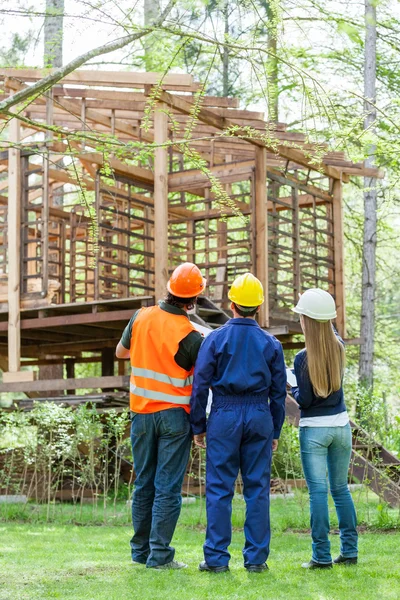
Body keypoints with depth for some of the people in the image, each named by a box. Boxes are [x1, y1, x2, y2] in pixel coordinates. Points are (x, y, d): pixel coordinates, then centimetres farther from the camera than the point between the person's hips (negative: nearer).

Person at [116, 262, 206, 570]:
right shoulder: (191, 336, -15)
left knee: (144, 484, 14)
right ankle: (160, 555, 0)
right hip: (174, 416, -5)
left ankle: (141, 550, 20)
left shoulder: (141, 318, -1)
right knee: (168, 488, 0)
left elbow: (121, 352, 15)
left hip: (141, 413, 5)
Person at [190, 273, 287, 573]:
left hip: (223, 416, -2)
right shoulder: (271, 344, 5)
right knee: (257, 489, 5)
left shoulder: (215, 339, -2)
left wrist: (198, 426, 6)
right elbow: (278, 392, 8)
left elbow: (200, 385, -2)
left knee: (219, 489, 1)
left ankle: (217, 557, 1)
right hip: (259, 417, 2)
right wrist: (275, 431, 15)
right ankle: (256, 557, 7)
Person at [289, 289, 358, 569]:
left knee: (318, 492, -1)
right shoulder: (339, 348, -1)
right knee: (341, 488, 15)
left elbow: (305, 400, -11)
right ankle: (349, 551, 17)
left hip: (314, 430, -5)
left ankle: (322, 556, 0)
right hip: (341, 425, 5)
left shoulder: (303, 358, -16)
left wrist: (292, 390, 7)